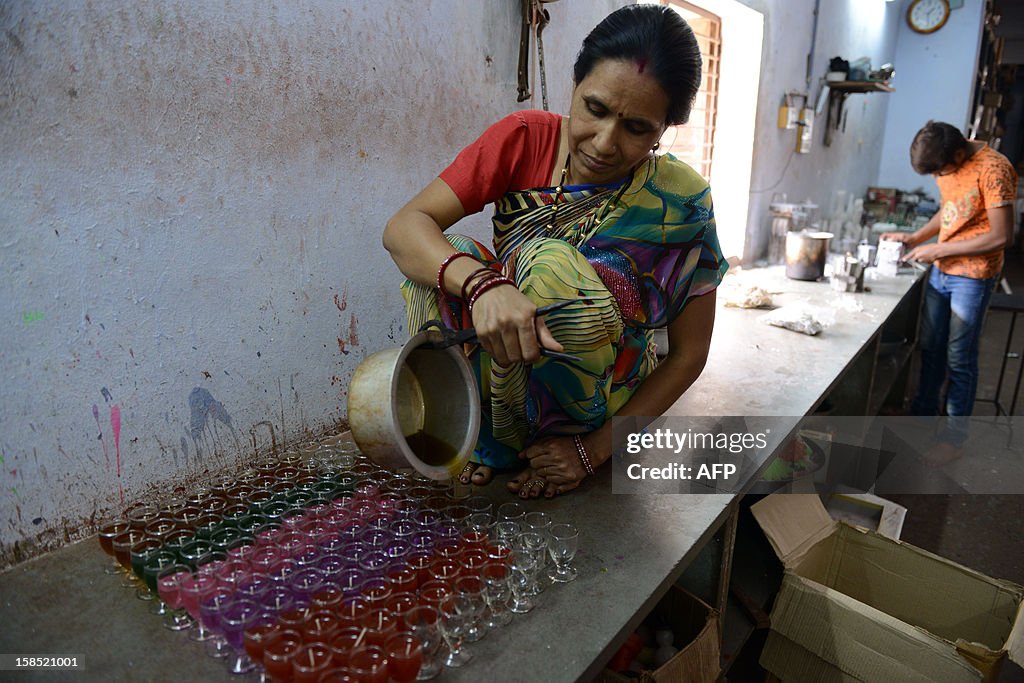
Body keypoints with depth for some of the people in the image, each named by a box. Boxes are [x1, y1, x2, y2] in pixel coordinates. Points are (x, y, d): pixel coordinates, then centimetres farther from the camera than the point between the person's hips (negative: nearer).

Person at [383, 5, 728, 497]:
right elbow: (403, 227, -22)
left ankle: (500, 442, -10)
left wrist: (594, 448, -17)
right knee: (447, 267, -26)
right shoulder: (525, 139, -13)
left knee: (552, 264, -31)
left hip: (597, 396, -1)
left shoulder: (680, 202, -15)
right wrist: (482, 284, -43)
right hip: (498, 374, 2)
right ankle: (483, 431, -9)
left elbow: (687, 353, -10)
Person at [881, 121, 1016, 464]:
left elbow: (1002, 236, -22)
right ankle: (923, 415, 32)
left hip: (973, 277, -7)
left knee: (959, 359, 2)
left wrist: (939, 249, -19)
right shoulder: (947, 164, 4)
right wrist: (915, 237, 4)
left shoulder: (993, 169, -20)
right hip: (941, 270, 7)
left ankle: (955, 437, 16)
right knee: (930, 349, 16)